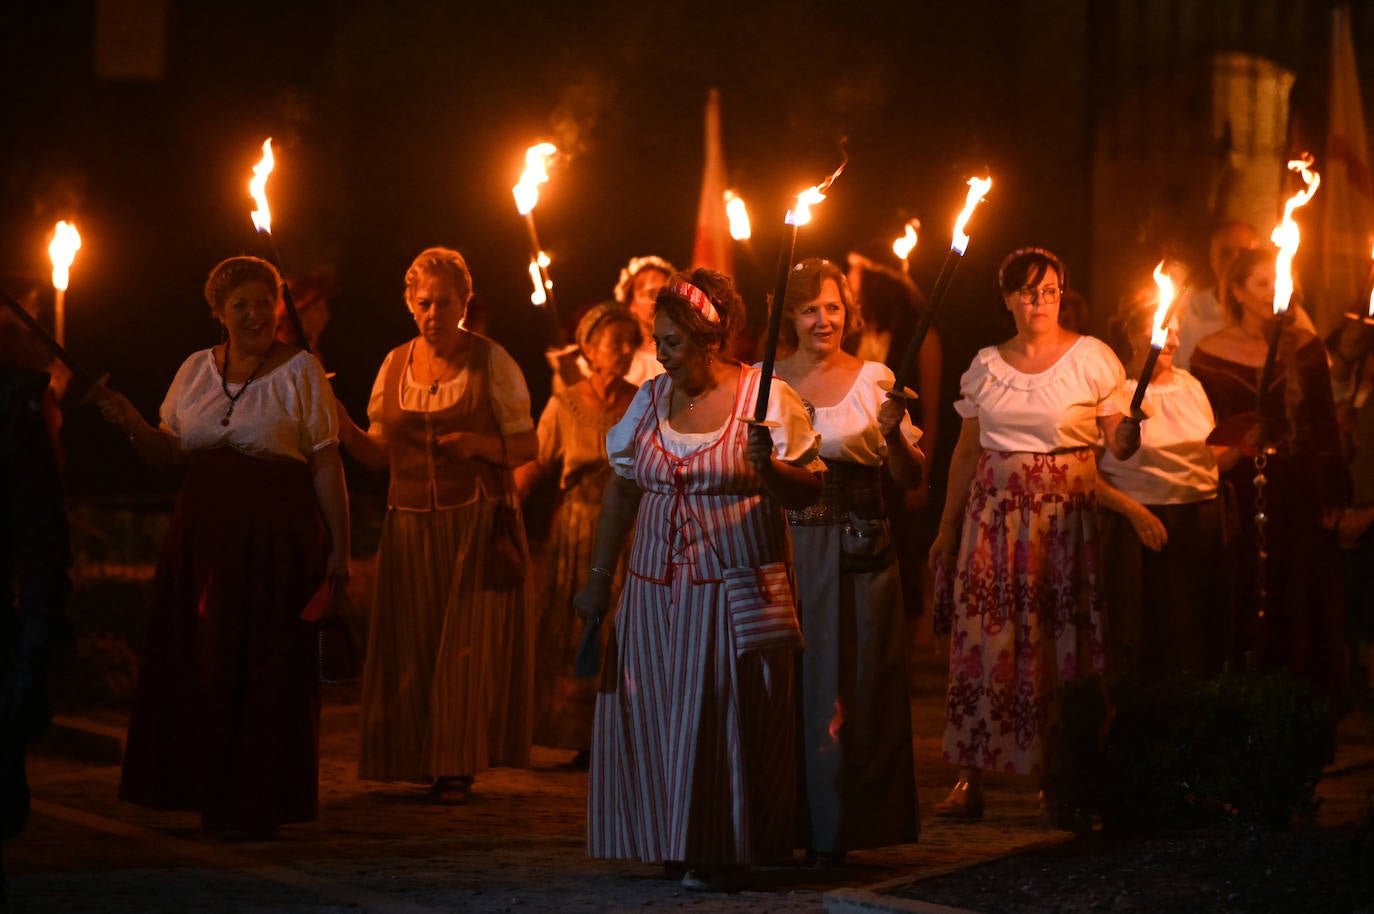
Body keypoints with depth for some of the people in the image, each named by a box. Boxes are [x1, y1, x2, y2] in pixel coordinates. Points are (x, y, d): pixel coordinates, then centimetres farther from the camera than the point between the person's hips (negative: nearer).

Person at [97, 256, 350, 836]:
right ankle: (212, 798, 14)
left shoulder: (300, 371, -1)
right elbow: (170, 455, 11)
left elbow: (326, 465, -3)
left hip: (278, 537, -4)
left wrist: (339, 545, -7)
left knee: (267, 668, -2)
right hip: (204, 532, 4)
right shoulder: (197, 370, 11)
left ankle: (261, 804, 6)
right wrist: (132, 425, -7)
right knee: (199, 663, 3)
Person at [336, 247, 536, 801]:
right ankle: (421, 760, 11)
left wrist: (479, 445, -17)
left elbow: (527, 446, 1)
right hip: (411, 526, 3)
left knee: (468, 646, -5)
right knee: (412, 646, 1)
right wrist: (344, 429, -6)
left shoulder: (491, 362, -1)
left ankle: (457, 766, 3)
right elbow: (379, 455, 12)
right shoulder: (394, 366, 9)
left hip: (477, 524, -3)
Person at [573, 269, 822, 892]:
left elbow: (807, 494, -5)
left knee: (726, 717, -3)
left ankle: (723, 852, 6)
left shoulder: (766, 398, -5)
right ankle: (674, 842, 14)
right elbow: (621, 490, 14)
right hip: (656, 585, 5)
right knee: (652, 712, 3)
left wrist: (769, 468, -26)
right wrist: (599, 578, 13)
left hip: (735, 589, -4)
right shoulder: (651, 398, 9)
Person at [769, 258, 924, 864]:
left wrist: (892, 432, -16)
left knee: (848, 685, -1)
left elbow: (911, 478, 1)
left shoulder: (874, 381, 4)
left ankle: (835, 829, 7)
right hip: (784, 547, 1)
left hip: (857, 556, 0)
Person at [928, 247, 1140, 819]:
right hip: (993, 514, 2)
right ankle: (971, 779, 0)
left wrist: (1130, 425, -23)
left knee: (1062, 641, -3)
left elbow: (1119, 446, 0)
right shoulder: (986, 366, 11)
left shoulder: (1092, 358, 2)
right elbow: (966, 452, 16)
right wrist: (948, 528, 15)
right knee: (984, 638, -3)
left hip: (1065, 515, -2)